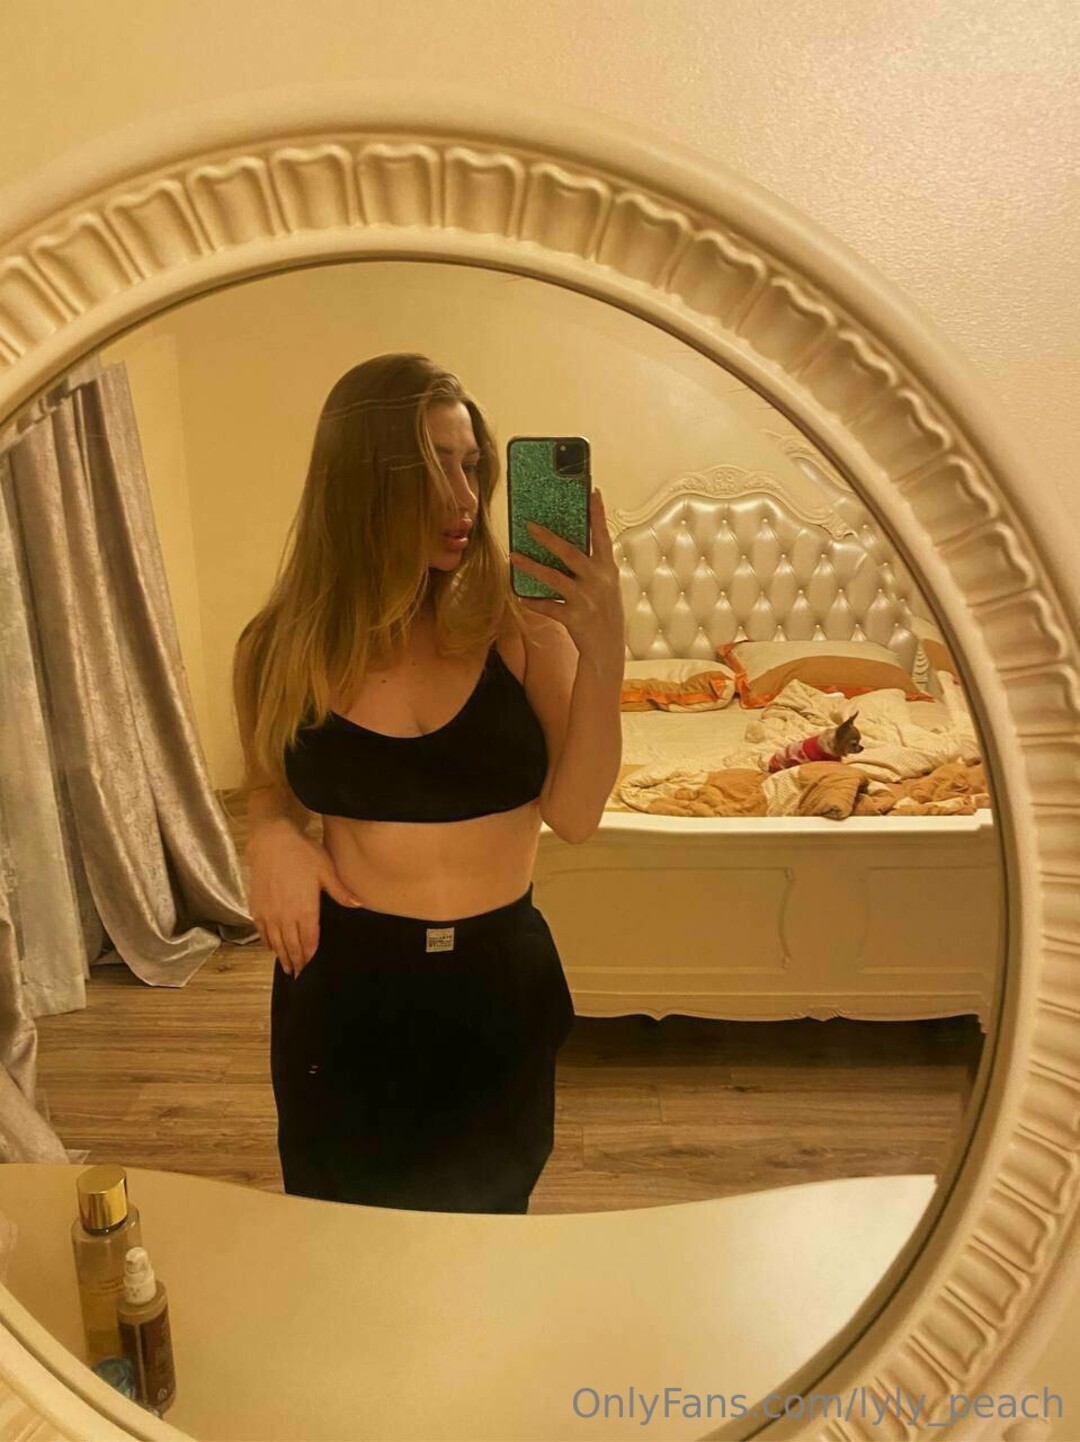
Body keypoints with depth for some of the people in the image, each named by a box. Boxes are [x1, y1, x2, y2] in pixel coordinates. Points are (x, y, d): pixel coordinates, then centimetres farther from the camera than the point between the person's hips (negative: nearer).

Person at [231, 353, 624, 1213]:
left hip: (500, 982, 0)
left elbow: (574, 815, -17)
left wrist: (603, 655, -28)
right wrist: (271, 835, -12)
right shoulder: (284, 649, -9)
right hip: (344, 988, 1)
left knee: (486, 1226, 24)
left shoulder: (519, 622, -13)